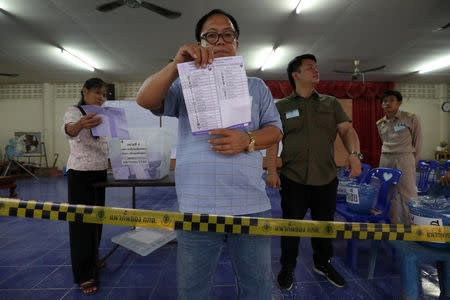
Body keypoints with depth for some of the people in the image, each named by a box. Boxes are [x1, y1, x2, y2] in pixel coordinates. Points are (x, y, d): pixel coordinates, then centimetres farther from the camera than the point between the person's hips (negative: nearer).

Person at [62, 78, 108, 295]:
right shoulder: (73, 112, -9)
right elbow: (68, 130, -33)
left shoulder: (100, 116, 12)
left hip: (99, 173, 7)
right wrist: (80, 125, -55)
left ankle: (92, 259, 31)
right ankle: (85, 275, 4)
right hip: (80, 174, -7)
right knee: (82, 220, -4)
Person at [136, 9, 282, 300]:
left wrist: (248, 140, -14)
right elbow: (145, 100, -5)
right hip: (196, 209, 0)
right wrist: (177, 65, -21)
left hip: (251, 207, 1)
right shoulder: (185, 85, 11)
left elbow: (275, 129, 8)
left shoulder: (256, 86, 14)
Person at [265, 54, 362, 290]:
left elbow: (347, 129, 2)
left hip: (326, 179, 3)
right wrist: (271, 171, -11)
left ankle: (323, 263, 42)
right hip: (293, 179, -2)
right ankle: (287, 267, 32)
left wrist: (354, 153, -17)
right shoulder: (281, 106, 3)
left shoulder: (331, 103, 10)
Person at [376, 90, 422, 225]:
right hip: (385, 160, 5)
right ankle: (394, 224, 22)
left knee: (408, 195, -4)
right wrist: (388, 157, 14)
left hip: (405, 159, -5)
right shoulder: (380, 123, 9)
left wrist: (413, 163, 4)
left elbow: (417, 142, 1)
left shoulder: (411, 118, -4)